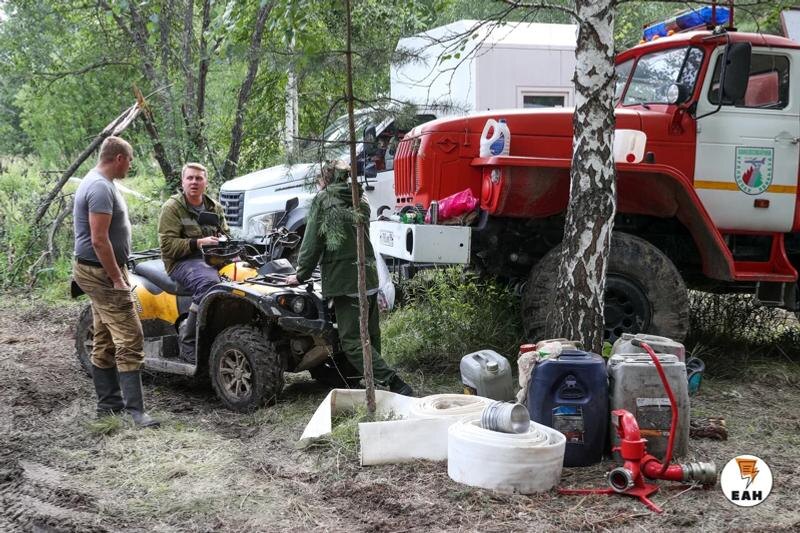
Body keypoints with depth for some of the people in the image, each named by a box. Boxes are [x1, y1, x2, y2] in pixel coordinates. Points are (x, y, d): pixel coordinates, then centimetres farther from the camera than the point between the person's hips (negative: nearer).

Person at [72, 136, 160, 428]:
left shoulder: (97, 183, 15)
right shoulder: (101, 188, -19)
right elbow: (99, 240, -24)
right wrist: (117, 278, -21)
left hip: (100, 272, 11)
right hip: (102, 273, -11)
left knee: (105, 341, 14)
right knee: (130, 340, -12)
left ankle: (109, 403, 21)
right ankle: (135, 409, -13)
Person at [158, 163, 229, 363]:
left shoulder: (215, 207, 20)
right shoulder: (172, 207, 2)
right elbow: (167, 245, -8)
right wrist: (198, 243, -17)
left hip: (212, 260, 6)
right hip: (182, 262, -6)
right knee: (209, 281, -39)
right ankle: (188, 344, -33)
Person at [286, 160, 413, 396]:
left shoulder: (322, 199, 0)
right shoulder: (360, 201, 16)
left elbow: (313, 241, -2)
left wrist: (301, 275, 8)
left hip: (345, 280, -7)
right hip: (369, 278, 7)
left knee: (351, 341, -6)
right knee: (370, 337, 13)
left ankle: (395, 384, -16)